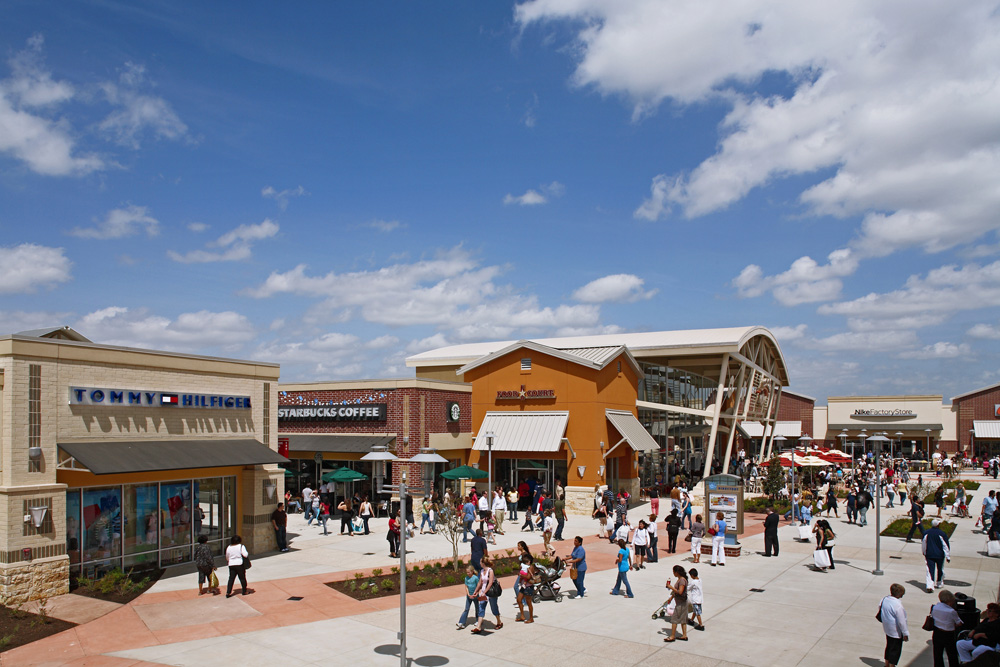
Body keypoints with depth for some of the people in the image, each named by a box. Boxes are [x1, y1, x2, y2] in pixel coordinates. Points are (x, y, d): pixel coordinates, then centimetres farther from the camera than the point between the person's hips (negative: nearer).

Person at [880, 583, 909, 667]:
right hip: (896, 632, -8)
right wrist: (905, 633, -12)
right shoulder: (897, 605, -29)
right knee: (895, 650, 9)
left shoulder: (884, 599, -5)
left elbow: (880, 607, 11)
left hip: (887, 629, 8)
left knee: (889, 646, 24)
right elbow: (901, 621, -23)